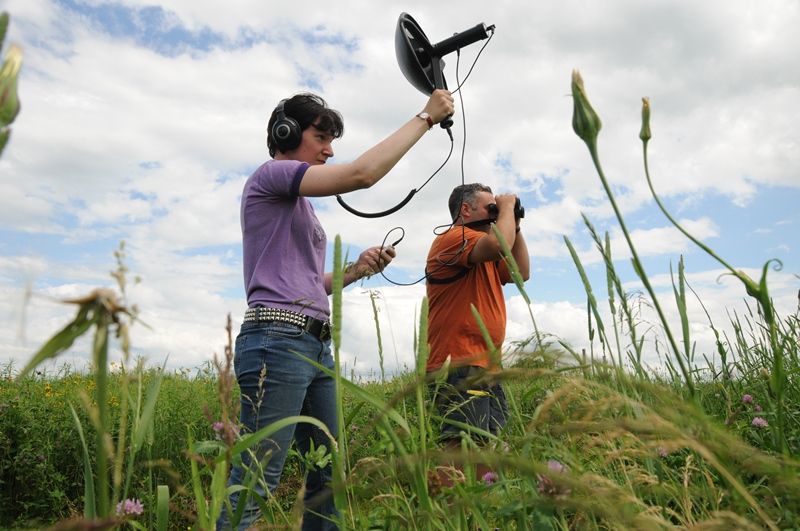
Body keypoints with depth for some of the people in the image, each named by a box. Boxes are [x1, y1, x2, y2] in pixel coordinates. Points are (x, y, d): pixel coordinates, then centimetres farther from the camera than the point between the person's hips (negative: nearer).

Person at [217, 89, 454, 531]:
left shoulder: (299, 205, 25)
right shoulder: (271, 174, -1)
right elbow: (363, 173, -15)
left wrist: (356, 270, 9)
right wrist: (425, 117, -6)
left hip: (316, 346, 10)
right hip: (277, 341, -9)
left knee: (328, 478, 10)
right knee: (253, 488, -7)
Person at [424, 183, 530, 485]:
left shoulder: (485, 257, 26)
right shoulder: (453, 238, -6)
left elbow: (521, 273, 25)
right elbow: (499, 244, -23)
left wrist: (515, 225, 20)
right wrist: (507, 208, -5)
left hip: (485, 369, 10)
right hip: (459, 366, -10)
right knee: (461, 446, -16)